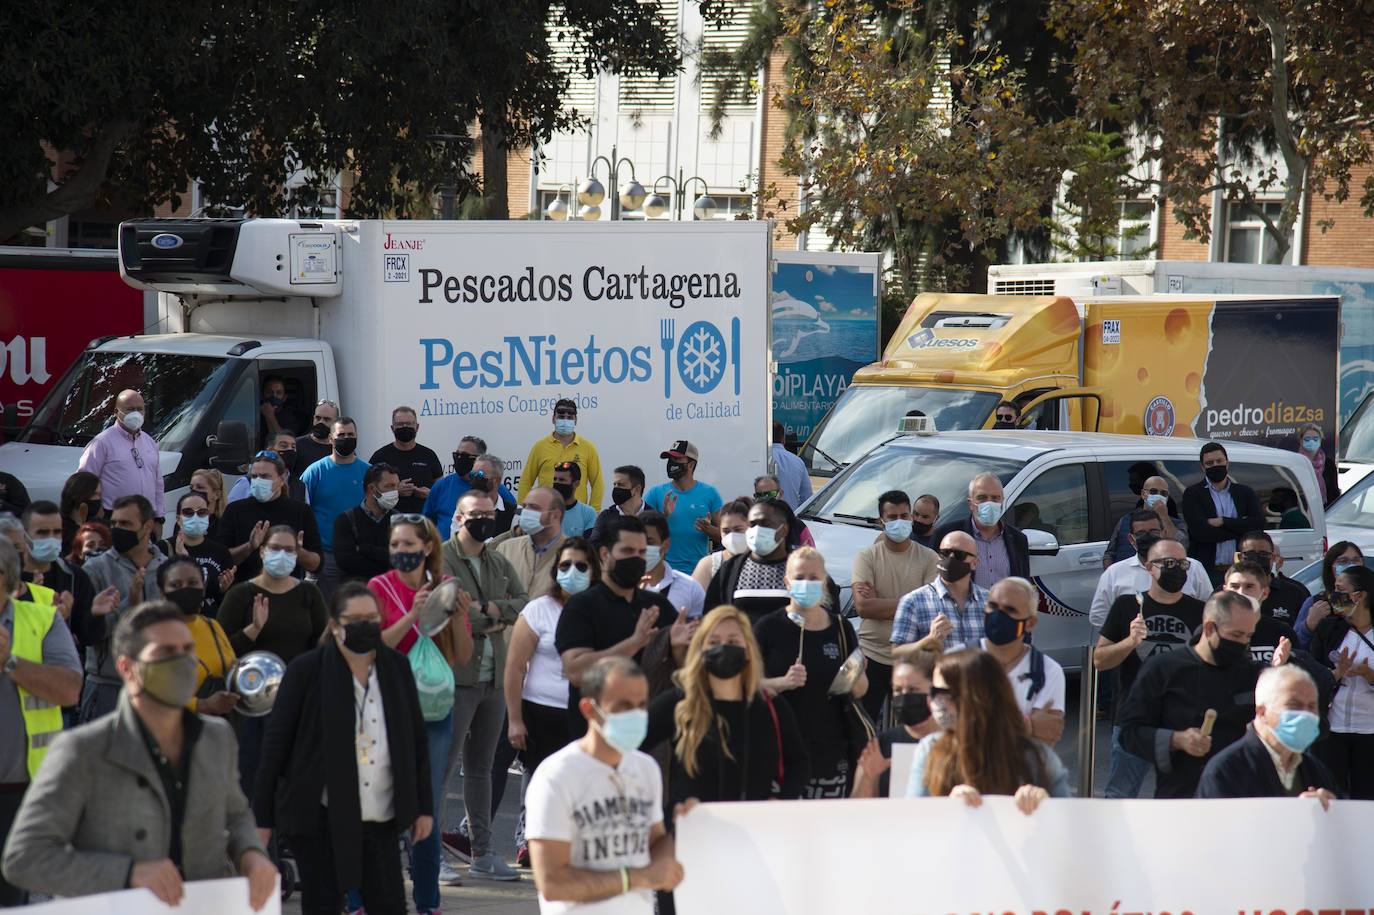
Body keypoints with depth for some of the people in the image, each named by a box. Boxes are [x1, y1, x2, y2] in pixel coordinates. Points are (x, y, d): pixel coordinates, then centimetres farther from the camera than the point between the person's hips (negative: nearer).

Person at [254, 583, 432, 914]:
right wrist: (262, 816, -5)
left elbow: (416, 739, 11)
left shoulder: (396, 668, 5)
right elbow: (276, 742, -3)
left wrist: (423, 806, 9)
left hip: (379, 818, 3)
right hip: (320, 816, -3)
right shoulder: (306, 670, -5)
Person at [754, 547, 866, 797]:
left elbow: (861, 690, 19)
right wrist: (783, 683, -18)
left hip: (830, 748, 3)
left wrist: (856, 680, -4)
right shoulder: (768, 627, 1)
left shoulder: (841, 628, 11)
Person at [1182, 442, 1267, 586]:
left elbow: (1258, 525, 0)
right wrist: (1240, 527, -4)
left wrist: (1223, 522, -8)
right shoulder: (1192, 494, 5)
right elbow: (1200, 531, -10)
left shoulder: (1245, 493, 15)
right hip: (1206, 572, -2)